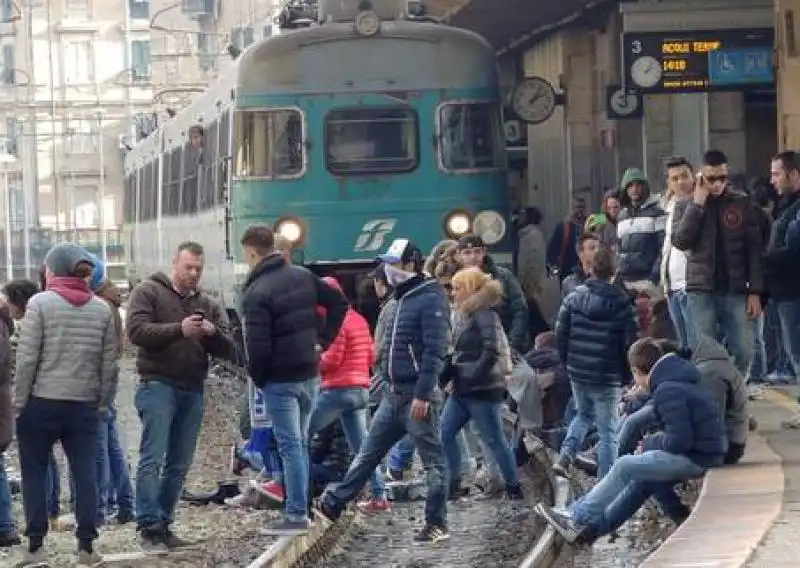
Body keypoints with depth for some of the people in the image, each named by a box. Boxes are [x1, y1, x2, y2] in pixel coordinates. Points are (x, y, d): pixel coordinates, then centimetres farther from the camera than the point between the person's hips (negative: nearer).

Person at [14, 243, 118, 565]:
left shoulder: (40, 303, -5)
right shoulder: (101, 309, 7)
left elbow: (27, 358, -9)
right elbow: (109, 363, 6)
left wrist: (19, 402, -4)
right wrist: (103, 405, 13)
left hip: (42, 403, -3)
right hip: (84, 405, 3)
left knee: (34, 473, 6)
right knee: (85, 474, 4)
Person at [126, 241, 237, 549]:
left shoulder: (208, 304, 16)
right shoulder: (148, 292, 3)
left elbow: (228, 350, 11)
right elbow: (136, 330, -12)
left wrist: (213, 333, -12)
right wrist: (179, 330, -21)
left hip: (193, 391, 5)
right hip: (158, 385, -5)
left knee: (179, 465, 6)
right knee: (152, 459, -11)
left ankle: (164, 525, 12)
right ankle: (148, 526, -13)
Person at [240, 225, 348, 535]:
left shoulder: (257, 292, -17)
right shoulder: (304, 276, 6)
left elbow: (257, 345, -20)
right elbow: (339, 302, 12)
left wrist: (257, 378, -3)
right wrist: (323, 339, 9)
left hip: (280, 380, -7)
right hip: (309, 374, 7)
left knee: (290, 445, -4)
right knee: (300, 442, 16)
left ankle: (296, 515, -5)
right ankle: (298, 508, 19)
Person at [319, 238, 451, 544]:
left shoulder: (430, 299, -13)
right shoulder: (404, 297, 16)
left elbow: (434, 350, -20)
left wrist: (423, 395, -24)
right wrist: (387, 380, 21)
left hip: (418, 396, -9)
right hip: (395, 394, 9)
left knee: (432, 459, 0)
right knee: (368, 452, 12)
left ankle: (437, 524, 5)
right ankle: (335, 502, 17)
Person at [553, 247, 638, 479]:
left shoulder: (574, 297, 2)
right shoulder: (621, 302, -10)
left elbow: (560, 333, 5)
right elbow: (630, 341, -11)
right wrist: (626, 375, 1)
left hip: (577, 373, 4)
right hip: (608, 377, -4)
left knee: (583, 415, 27)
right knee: (608, 431, 2)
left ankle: (565, 457, 7)